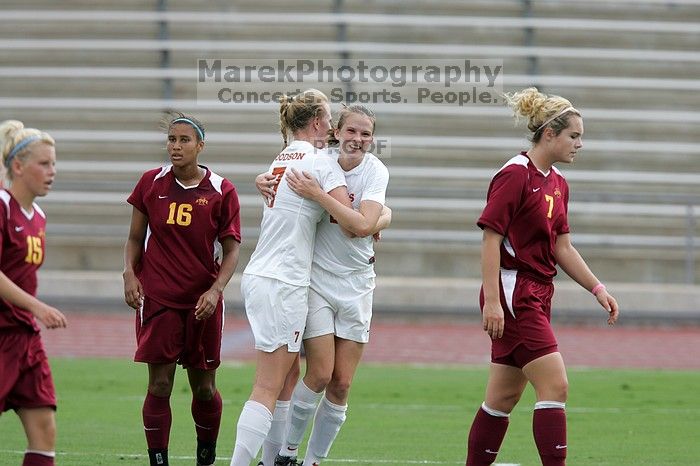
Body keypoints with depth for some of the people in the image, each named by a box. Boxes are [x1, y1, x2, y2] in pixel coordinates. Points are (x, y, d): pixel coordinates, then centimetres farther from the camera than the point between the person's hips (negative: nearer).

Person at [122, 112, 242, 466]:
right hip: (157, 298, 0)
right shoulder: (151, 183, 2)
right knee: (159, 386, -4)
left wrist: (215, 290, -14)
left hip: (203, 302, 0)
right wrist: (130, 274, -6)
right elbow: (135, 238, 11)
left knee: (204, 388, 7)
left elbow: (231, 251, 0)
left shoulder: (221, 192, -3)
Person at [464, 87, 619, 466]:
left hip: (537, 294, 9)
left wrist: (597, 289, 11)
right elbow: (490, 239, -17)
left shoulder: (558, 183, 14)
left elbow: (562, 248, 19)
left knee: (505, 396, 10)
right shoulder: (515, 175, -13)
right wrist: (492, 300, -22)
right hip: (512, 293, -9)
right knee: (555, 385, -14)